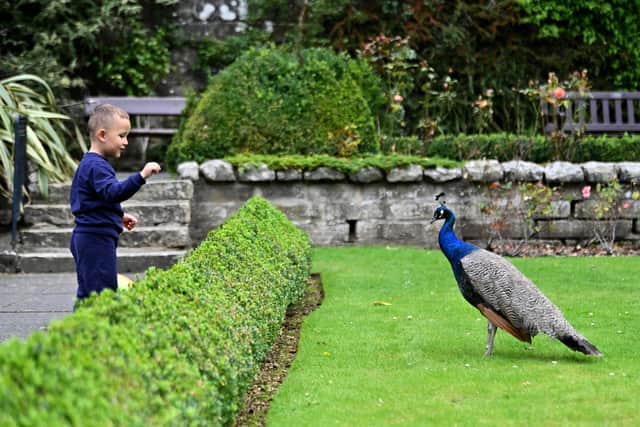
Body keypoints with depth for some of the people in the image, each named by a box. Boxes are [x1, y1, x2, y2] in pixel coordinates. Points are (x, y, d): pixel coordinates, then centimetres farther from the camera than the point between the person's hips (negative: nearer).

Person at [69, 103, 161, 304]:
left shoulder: (91, 164, 17)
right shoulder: (96, 166, -17)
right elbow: (113, 192, -33)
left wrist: (120, 216, 28)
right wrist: (141, 176, -39)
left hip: (87, 239, 11)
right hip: (96, 239, -11)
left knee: (88, 291, 15)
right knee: (102, 292, -11)